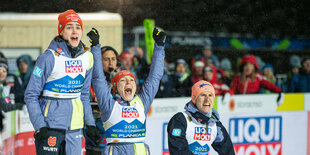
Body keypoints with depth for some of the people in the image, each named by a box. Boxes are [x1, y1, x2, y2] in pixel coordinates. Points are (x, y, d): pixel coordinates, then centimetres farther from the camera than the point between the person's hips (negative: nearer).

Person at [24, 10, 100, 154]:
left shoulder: (87, 57, 7)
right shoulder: (50, 57, -10)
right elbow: (31, 95, -8)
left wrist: (90, 124, 12)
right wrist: (39, 126, -16)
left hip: (75, 127, 5)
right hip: (50, 125, -5)